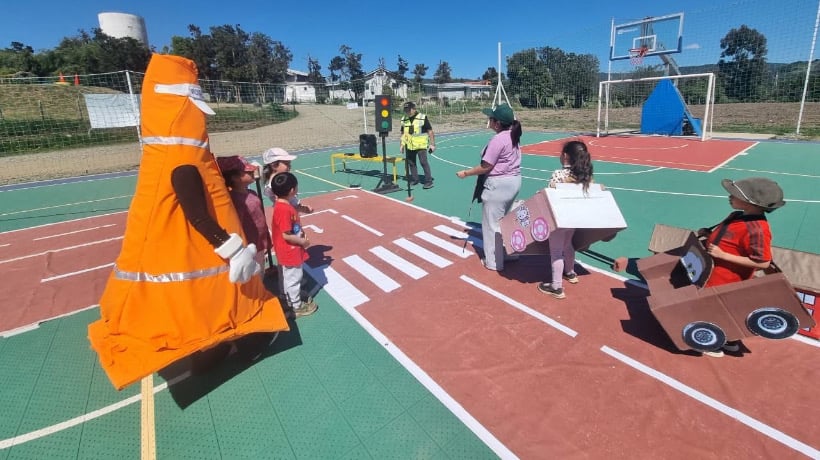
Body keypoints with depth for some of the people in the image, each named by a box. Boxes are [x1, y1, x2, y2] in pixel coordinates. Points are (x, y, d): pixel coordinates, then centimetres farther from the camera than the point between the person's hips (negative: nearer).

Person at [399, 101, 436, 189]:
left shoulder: (423, 118, -8)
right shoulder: (404, 119, 8)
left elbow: (430, 131, -6)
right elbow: (403, 133, 19)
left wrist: (432, 144, -9)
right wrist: (402, 145, 16)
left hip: (421, 145, -5)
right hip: (409, 146, 5)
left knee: (424, 162, -8)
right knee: (411, 163, 11)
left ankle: (428, 181, -1)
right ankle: (414, 179, 25)